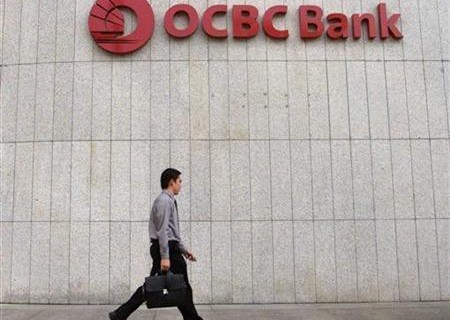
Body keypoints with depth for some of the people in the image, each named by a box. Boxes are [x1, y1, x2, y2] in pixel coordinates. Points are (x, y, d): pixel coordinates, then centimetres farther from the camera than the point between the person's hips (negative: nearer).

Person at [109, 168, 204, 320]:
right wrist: (165, 257, -23)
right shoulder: (164, 201, -13)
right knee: (182, 288, 2)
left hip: (169, 247, 10)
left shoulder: (169, 201, 18)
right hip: (166, 248, -10)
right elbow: (162, 230, -20)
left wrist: (183, 249, 23)